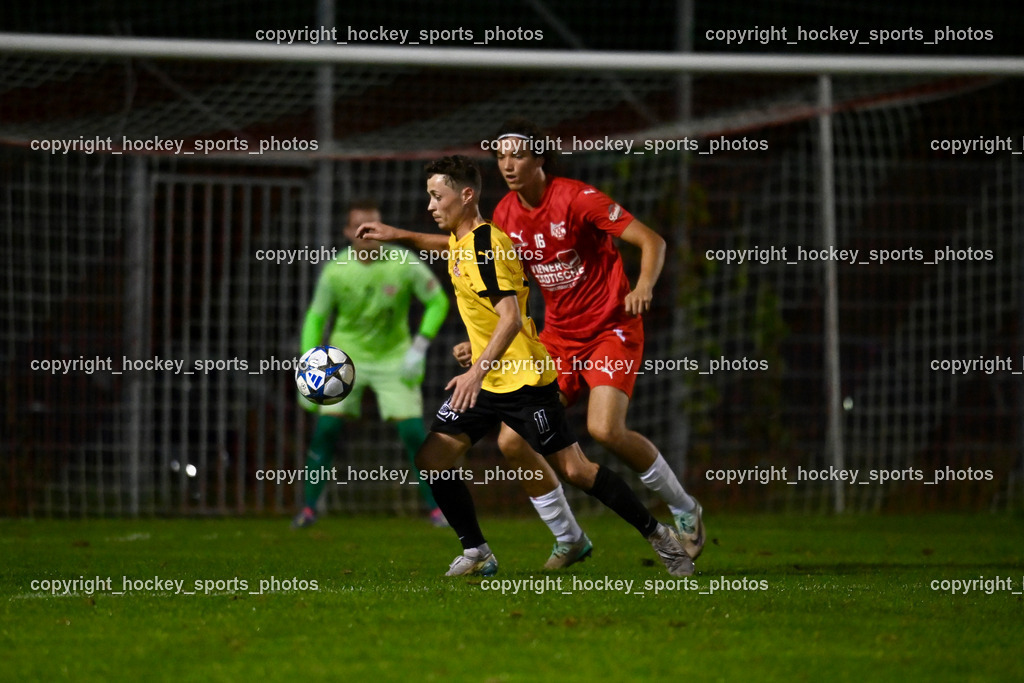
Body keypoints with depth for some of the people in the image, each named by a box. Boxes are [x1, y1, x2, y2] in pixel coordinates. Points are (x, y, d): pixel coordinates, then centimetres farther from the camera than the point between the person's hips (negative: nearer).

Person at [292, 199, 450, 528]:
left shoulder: (404, 264, -15)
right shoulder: (335, 272, -12)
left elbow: (438, 301, -3)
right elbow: (316, 318, 0)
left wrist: (419, 348, -11)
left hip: (394, 359, -1)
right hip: (347, 356, 1)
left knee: (413, 432, -9)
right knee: (326, 427, -12)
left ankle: (435, 507, 4)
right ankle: (309, 508, -3)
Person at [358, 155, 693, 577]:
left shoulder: (487, 245, -19)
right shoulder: (461, 239, 9)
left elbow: (511, 319, -28)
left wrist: (477, 371, -38)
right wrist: (397, 235, 34)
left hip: (523, 380, -9)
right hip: (486, 380, 9)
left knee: (574, 470, -7)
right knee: (432, 458, -2)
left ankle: (659, 536, 6)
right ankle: (476, 553, 9)